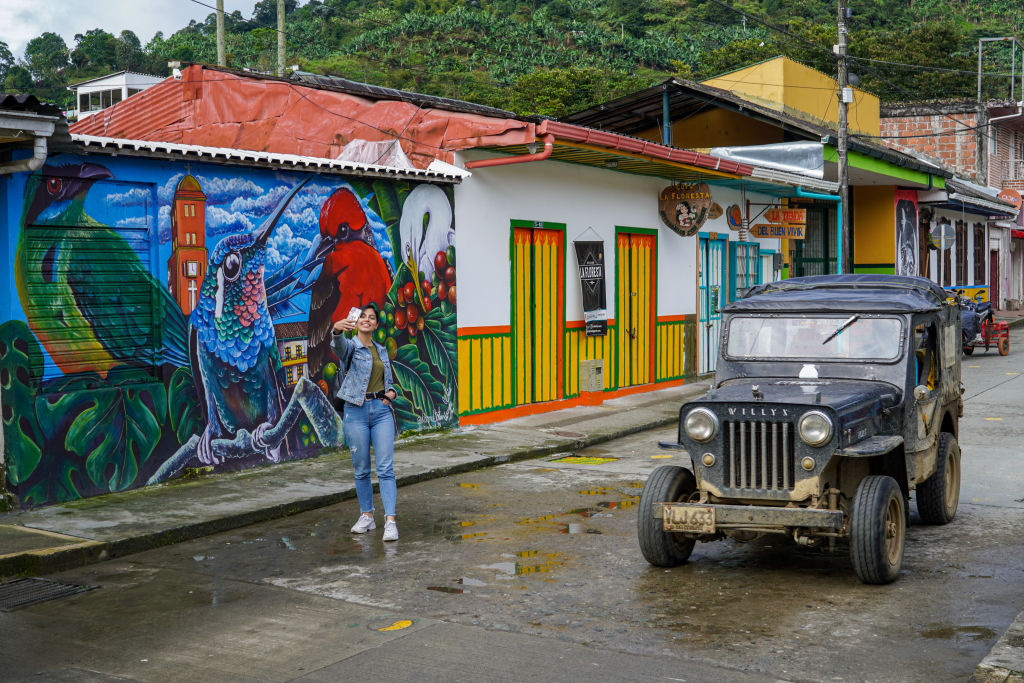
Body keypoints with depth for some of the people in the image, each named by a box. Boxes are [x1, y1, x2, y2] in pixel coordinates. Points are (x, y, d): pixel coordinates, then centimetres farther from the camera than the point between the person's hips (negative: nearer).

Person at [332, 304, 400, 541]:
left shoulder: (382, 350, 15)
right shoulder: (351, 346, -1)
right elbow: (340, 345, -27)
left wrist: (391, 392, 1)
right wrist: (337, 329, -51)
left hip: (382, 410, 3)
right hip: (356, 412, -3)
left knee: (385, 467, -7)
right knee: (362, 469, 5)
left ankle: (390, 520, -12)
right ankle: (366, 516, 20)